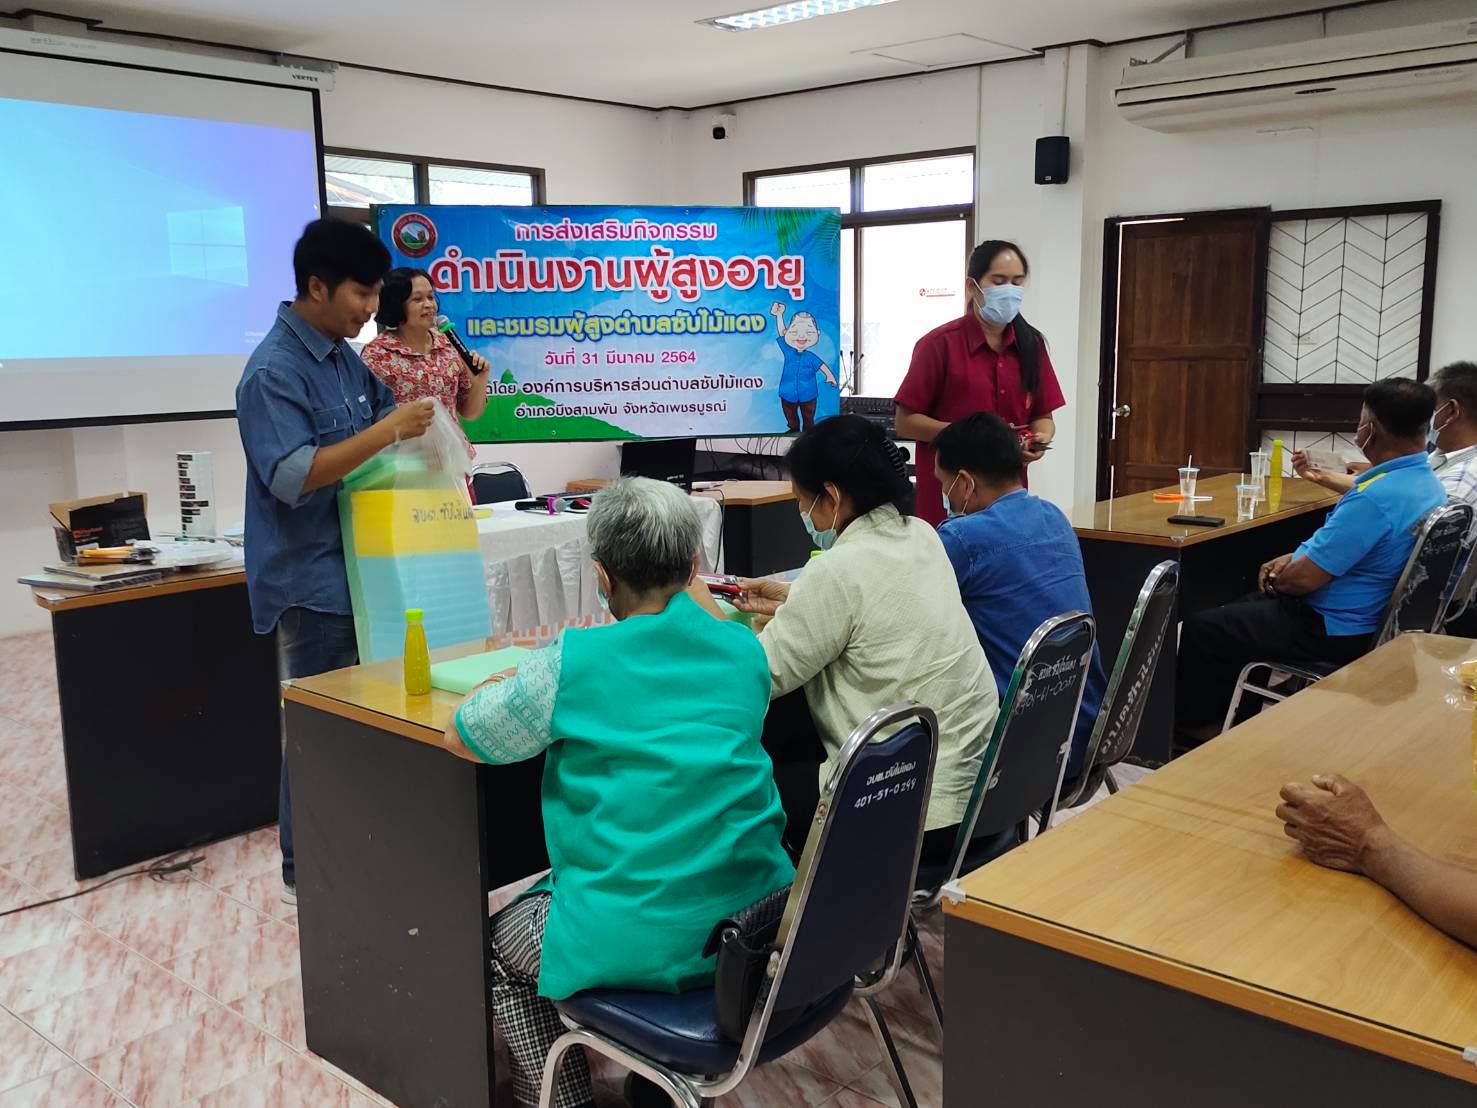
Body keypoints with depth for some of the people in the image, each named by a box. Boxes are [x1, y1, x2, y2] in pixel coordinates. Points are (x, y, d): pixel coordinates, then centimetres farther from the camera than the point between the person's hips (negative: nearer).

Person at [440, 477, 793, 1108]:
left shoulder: (572, 663, -14)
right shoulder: (744, 651, -1)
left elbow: (459, 739, 1)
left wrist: (518, 678, 16)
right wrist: (696, 597, 31)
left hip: (640, 946, -5)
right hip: (760, 927, 6)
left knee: (502, 942, 26)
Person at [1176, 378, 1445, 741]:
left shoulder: (1376, 497, -31)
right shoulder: (1428, 485, 1)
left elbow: (1305, 578, -27)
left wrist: (1279, 579, -5)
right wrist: (1295, 558, 8)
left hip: (1333, 634, -10)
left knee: (1200, 629, 0)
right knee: (1239, 611, 26)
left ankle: (1197, 729, 19)